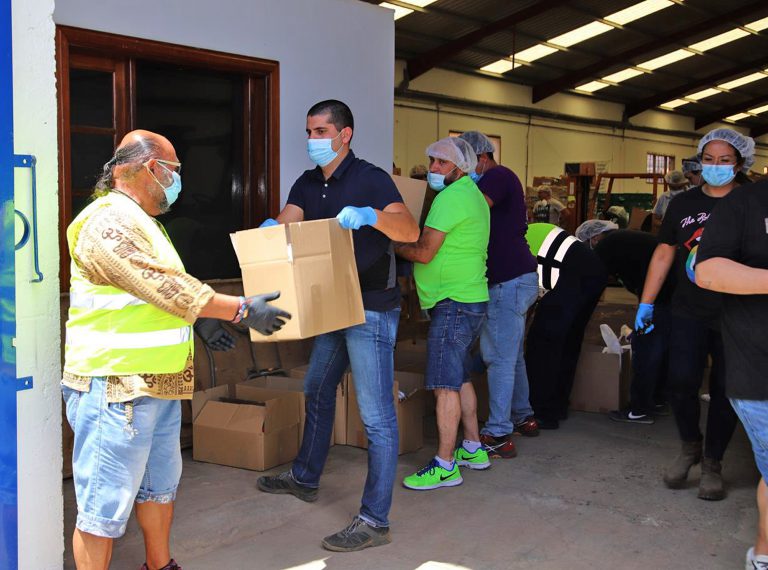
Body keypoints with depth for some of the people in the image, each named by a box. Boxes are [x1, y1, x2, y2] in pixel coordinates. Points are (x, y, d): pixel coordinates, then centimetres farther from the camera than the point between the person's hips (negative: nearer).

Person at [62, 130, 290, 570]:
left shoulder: (141, 220, 18)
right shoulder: (108, 221, -17)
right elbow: (165, 287, -22)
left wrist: (200, 319, 12)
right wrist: (241, 309, -17)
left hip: (158, 384, 11)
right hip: (116, 385, -11)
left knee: (161, 484, 23)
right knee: (106, 505, -3)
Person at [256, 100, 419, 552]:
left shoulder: (370, 179, -13)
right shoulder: (308, 184, 10)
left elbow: (411, 231, -25)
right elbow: (285, 223, -3)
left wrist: (369, 215, -42)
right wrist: (271, 228, -26)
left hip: (372, 310, -9)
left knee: (377, 415, -6)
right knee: (317, 392, 23)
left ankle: (375, 521, -2)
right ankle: (305, 478, 43)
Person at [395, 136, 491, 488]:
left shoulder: (451, 197, -14)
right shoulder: (473, 195, 18)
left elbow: (424, 252, -18)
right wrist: (408, 243, 13)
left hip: (454, 304, -11)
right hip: (471, 300, 11)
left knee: (445, 384, -9)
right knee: (460, 377, 19)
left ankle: (445, 466, -5)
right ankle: (473, 449, 28)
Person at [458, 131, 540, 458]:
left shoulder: (497, 176, -11)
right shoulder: (502, 178, 21)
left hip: (509, 281, -11)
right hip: (518, 278, 11)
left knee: (499, 358, -10)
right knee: (512, 355, 18)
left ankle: (498, 435, -9)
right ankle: (522, 418, 29)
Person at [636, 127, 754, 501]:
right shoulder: (683, 204, 5)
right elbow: (664, 253, 10)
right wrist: (646, 303, 8)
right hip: (689, 313, 2)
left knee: (724, 391, 6)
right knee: (680, 382, -5)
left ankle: (712, 463, 24)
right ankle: (689, 446, 23)